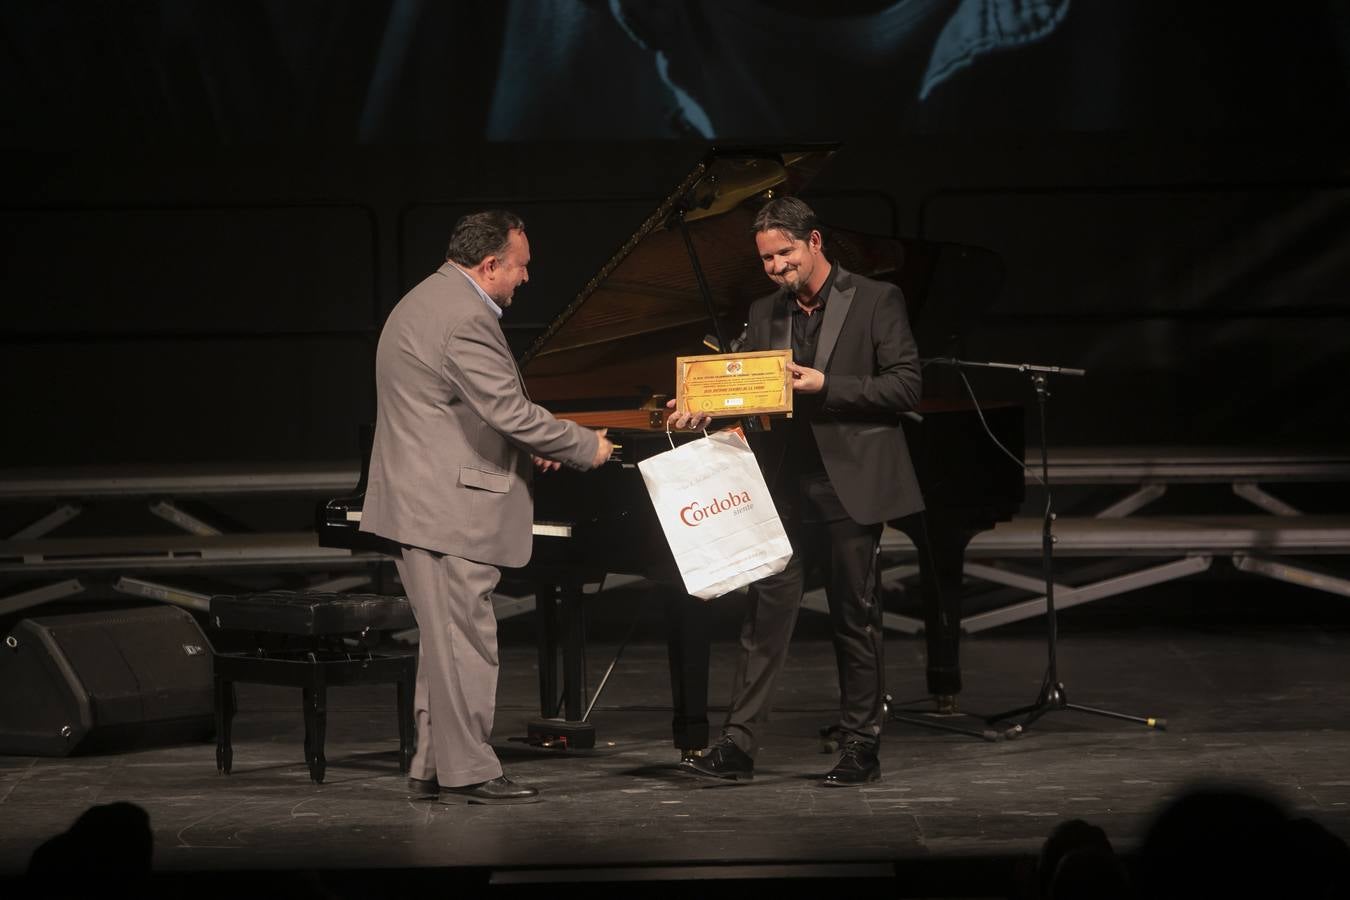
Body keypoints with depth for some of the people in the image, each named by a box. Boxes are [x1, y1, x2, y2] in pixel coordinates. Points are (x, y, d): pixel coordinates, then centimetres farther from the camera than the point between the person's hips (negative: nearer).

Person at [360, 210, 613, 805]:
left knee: (446, 639, 15)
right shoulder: (465, 318, -19)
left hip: (419, 503, 11)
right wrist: (587, 447, -10)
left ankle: (433, 765, 19)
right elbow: (510, 411, -22)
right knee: (465, 643, -4)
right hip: (448, 509, -11)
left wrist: (525, 447, 14)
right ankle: (467, 771, 1)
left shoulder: (427, 301, 16)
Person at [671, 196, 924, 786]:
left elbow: (905, 387, -8)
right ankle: (737, 744, -5)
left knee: (855, 617, 4)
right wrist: (703, 410, -13)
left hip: (851, 486, -3)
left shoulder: (875, 301, -1)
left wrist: (826, 386, -17)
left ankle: (860, 747, 13)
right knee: (766, 610, -3)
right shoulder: (764, 315, 13)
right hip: (785, 487, 4)